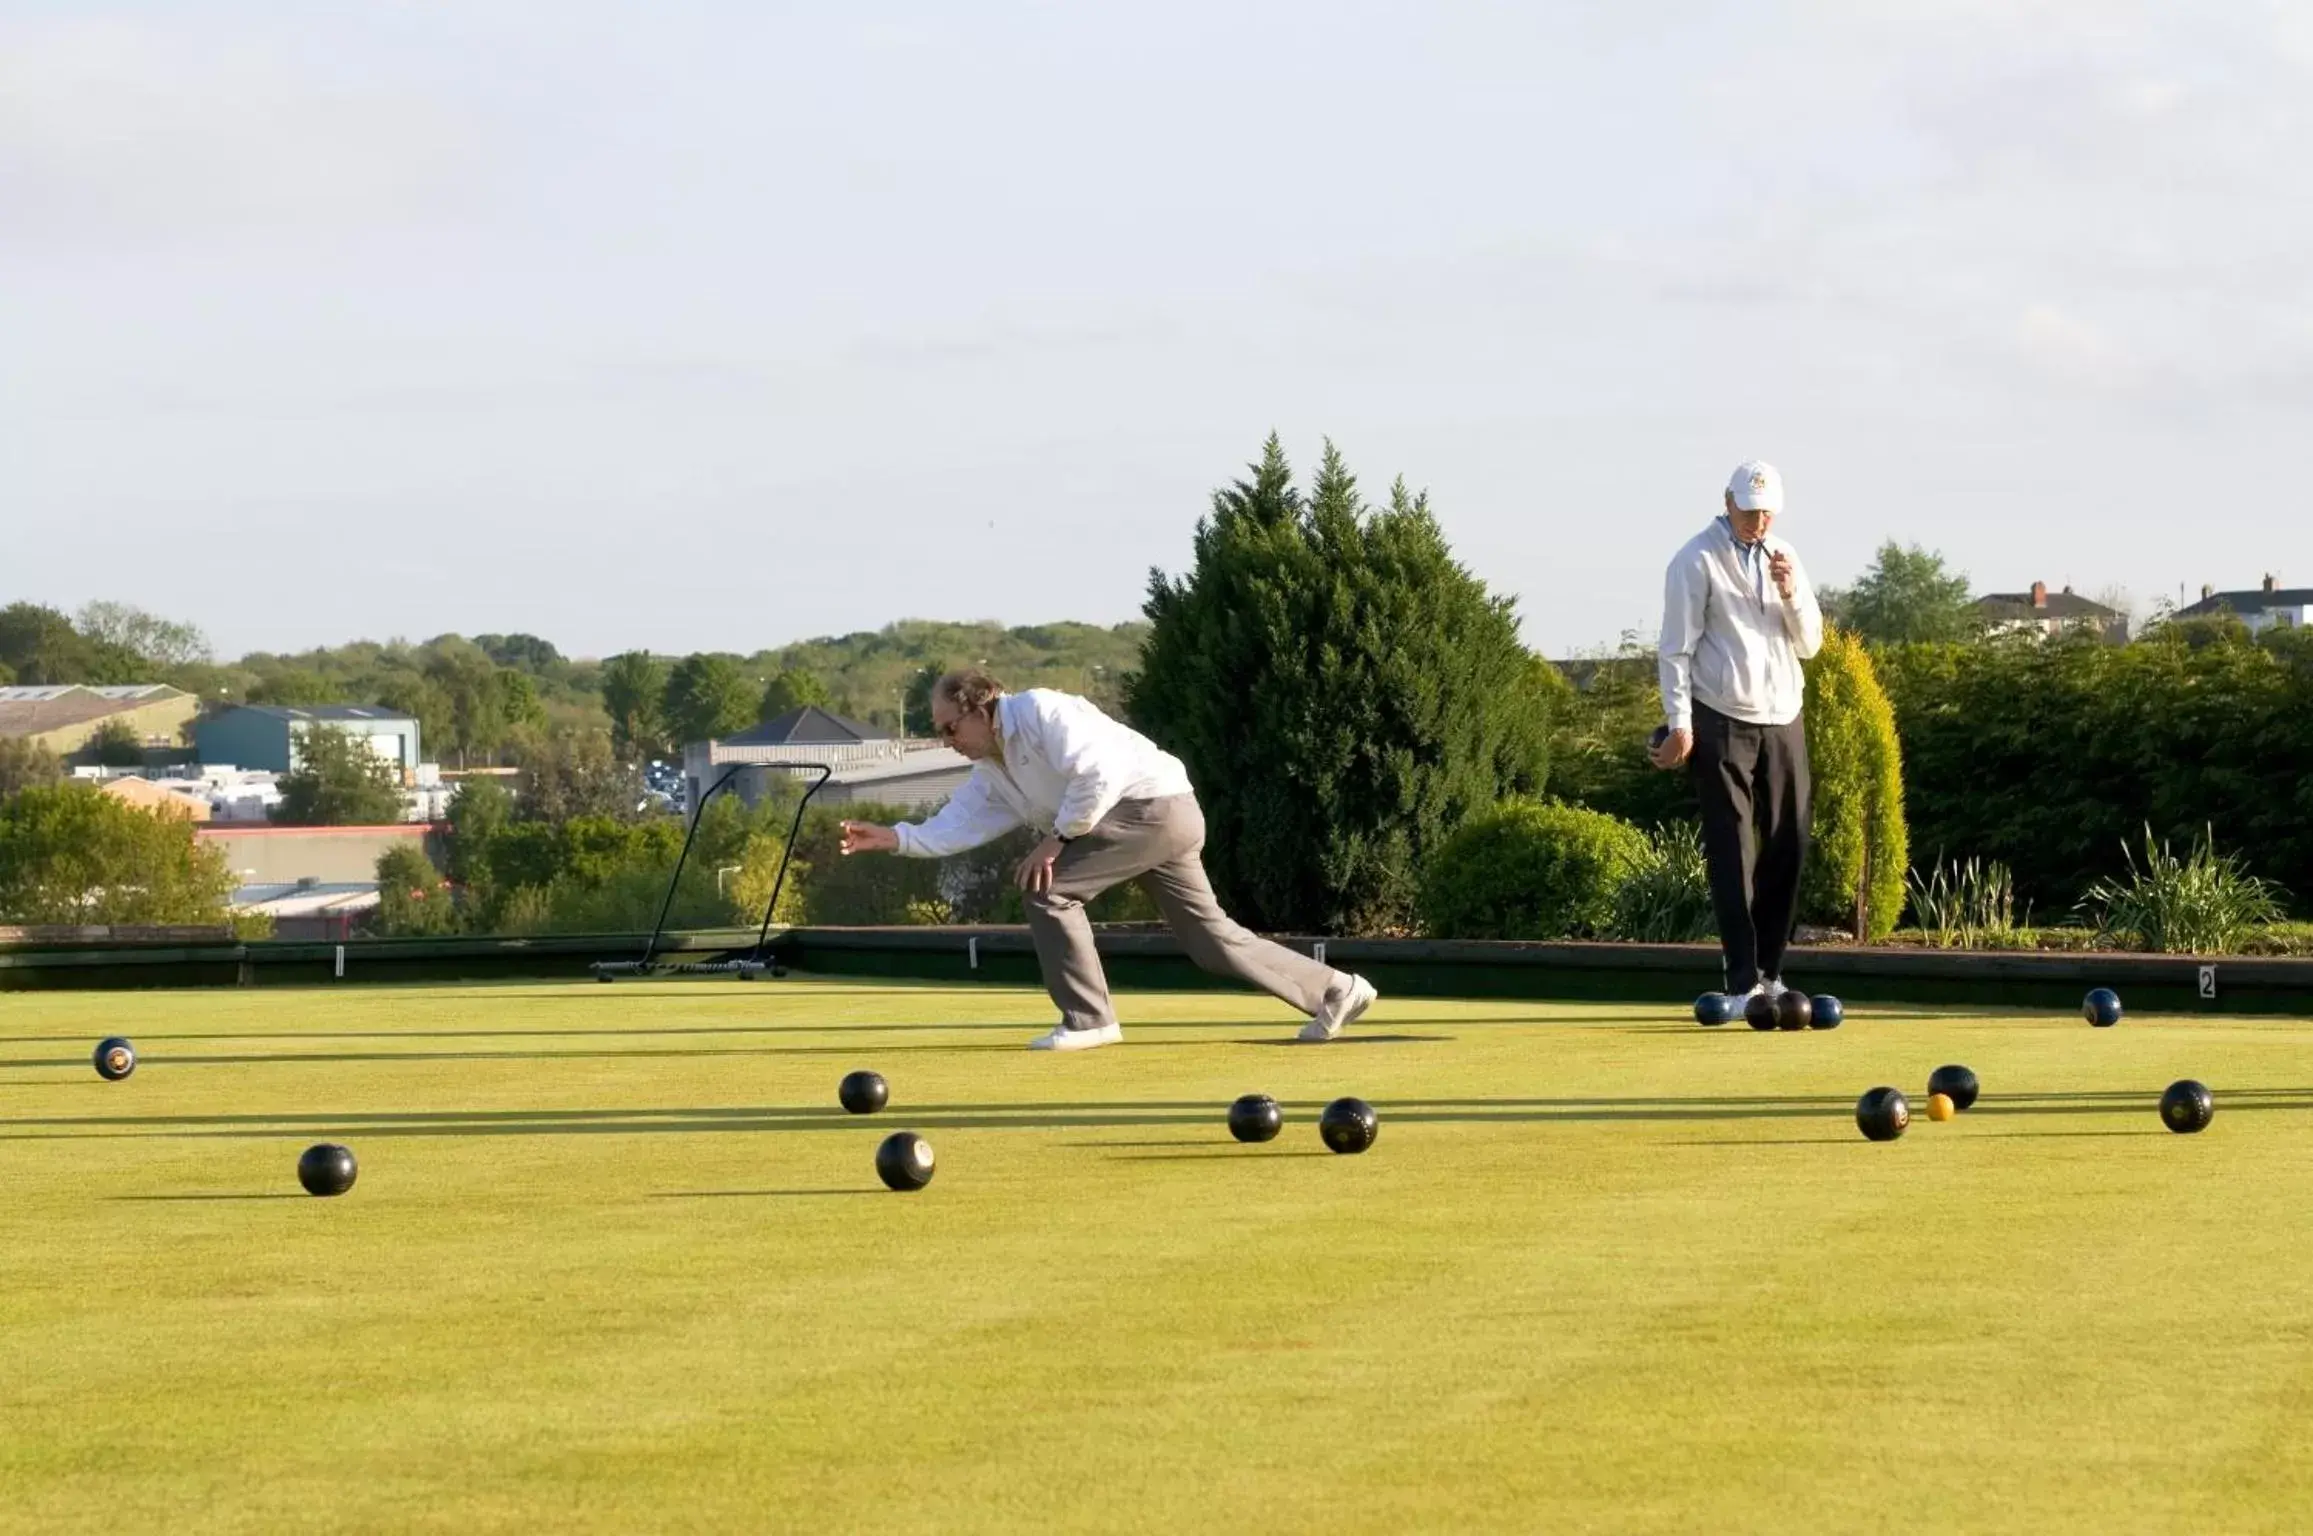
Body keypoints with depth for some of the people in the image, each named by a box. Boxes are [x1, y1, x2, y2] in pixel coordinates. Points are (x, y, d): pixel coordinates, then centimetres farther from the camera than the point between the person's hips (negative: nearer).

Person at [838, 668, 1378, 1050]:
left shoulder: (1039, 711, -15)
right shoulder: (990, 771, 15)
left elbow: (1097, 772, -24)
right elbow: (957, 826, 9)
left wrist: (1056, 837, -18)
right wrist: (895, 838, -3)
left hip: (1156, 803, -10)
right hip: (1166, 824, 10)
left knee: (1049, 886, -15)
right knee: (1209, 938, 13)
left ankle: (1087, 1019, -9)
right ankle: (1334, 991, 21)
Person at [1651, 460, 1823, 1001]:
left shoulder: (1785, 558, 14)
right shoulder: (1697, 561, -3)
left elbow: (1809, 644, 12)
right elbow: (1677, 647, -5)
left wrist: (1790, 594, -6)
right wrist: (1679, 723, -11)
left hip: (1782, 721, 6)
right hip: (1721, 724, -6)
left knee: (1789, 847, 4)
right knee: (1733, 850, -6)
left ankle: (1770, 972, 13)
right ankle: (1744, 981, -7)